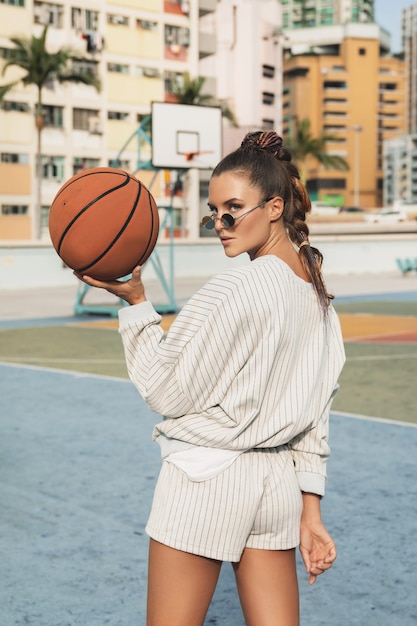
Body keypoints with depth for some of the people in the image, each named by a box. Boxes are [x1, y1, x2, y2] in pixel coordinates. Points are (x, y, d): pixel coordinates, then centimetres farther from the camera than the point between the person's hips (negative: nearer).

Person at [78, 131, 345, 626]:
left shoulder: (236, 288, -17)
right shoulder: (319, 296, 8)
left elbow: (168, 393, -11)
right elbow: (314, 418, 12)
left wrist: (135, 302, -6)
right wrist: (309, 513, 16)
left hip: (206, 481, -8)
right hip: (279, 485, 8)